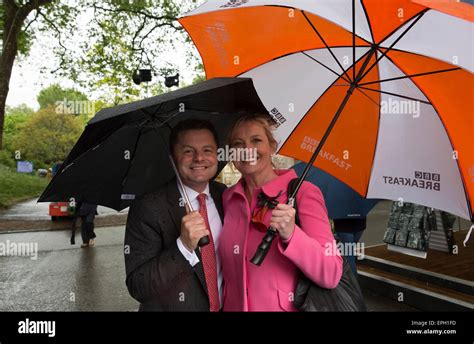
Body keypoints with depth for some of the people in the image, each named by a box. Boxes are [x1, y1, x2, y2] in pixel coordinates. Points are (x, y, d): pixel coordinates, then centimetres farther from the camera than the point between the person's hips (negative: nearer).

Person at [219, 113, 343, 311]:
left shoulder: (303, 193, -15)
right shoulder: (228, 197, -2)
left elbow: (331, 276, -19)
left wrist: (291, 235, -32)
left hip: (286, 307, -3)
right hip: (233, 306, 4)